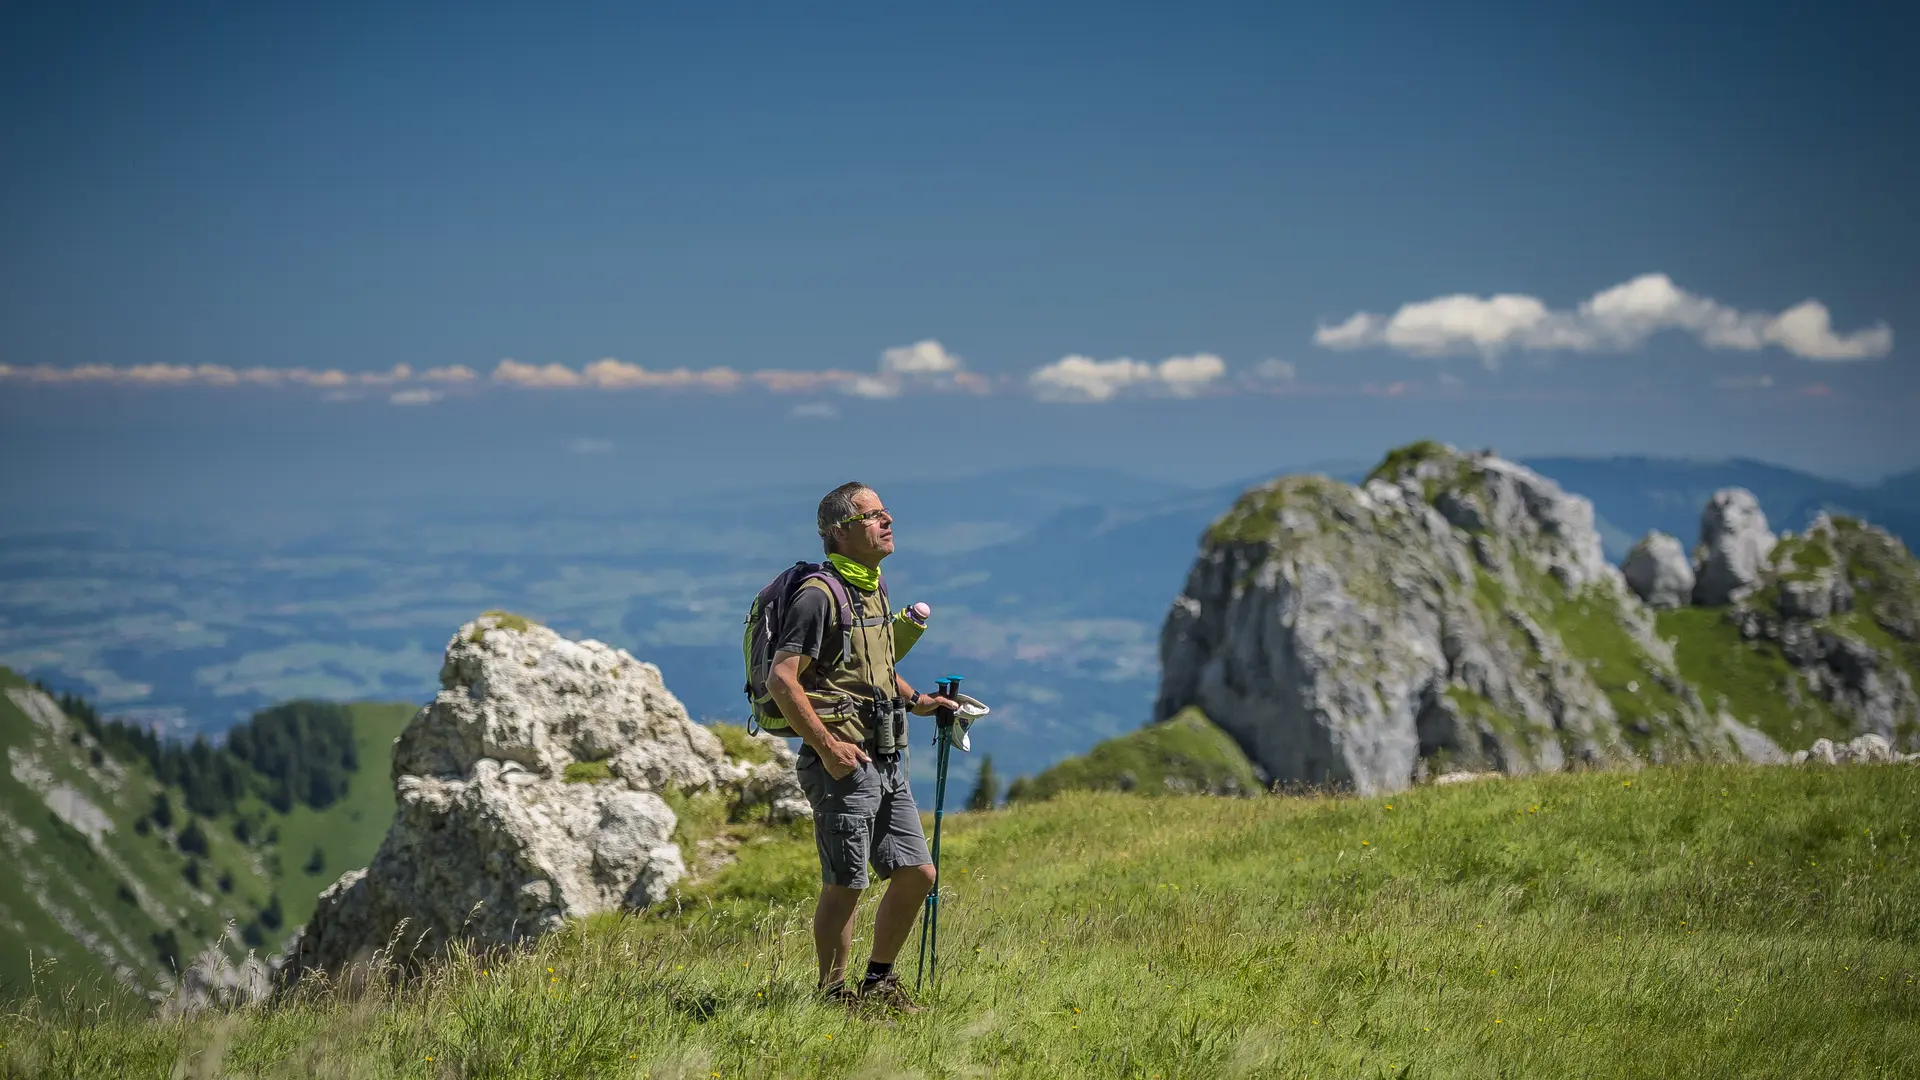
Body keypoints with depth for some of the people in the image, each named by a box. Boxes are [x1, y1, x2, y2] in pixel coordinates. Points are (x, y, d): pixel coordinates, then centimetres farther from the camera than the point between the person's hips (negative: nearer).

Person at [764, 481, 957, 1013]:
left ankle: (879, 980, 25)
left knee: (917, 872, 10)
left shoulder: (873, 590, 15)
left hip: (887, 760, 9)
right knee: (844, 885, -1)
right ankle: (833, 994, 13)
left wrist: (915, 699, 17)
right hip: (843, 761, -9)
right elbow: (781, 680, -20)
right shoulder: (819, 595, -14)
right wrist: (828, 746, -21)